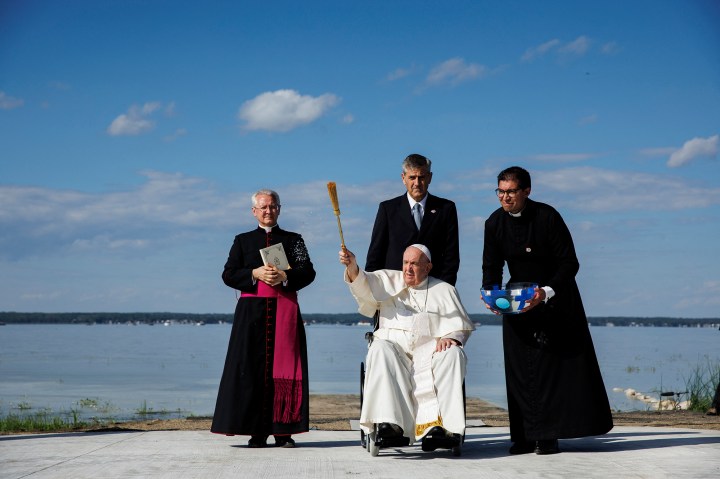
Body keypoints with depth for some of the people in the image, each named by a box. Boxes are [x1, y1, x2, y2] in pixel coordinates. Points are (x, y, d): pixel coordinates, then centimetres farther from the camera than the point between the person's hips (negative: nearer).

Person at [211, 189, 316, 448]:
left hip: (285, 310, 0)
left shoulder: (293, 240, 14)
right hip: (252, 310, 0)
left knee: (283, 367, -5)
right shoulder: (243, 240, 15)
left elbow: (308, 272, 3)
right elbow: (228, 275, 5)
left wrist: (284, 277, -14)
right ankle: (257, 432, -4)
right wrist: (255, 274, -10)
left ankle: (283, 430, -3)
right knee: (253, 368, -6)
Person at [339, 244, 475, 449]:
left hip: (430, 349, 0)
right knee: (380, 350, -34)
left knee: (453, 354, -31)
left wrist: (450, 337, -8)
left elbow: (461, 326, 14)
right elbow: (363, 283, 0)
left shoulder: (444, 290, 19)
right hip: (394, 344, 0)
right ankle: (389, 422, -44)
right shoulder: (388, 280, 19)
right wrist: (352, 266, -22)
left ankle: (443, 424, -40)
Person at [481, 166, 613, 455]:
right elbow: (491, 266, 2)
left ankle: (549, 436, -4)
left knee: (556, 364, -7)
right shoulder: (495, 223, -5)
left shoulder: (547, 217, -18)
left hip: (555, 299, -4)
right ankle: (525, 436, 1)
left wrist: (546, 292, -31)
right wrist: (491, 293, -18)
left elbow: (570, 263, -17)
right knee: (520, 369, -1)